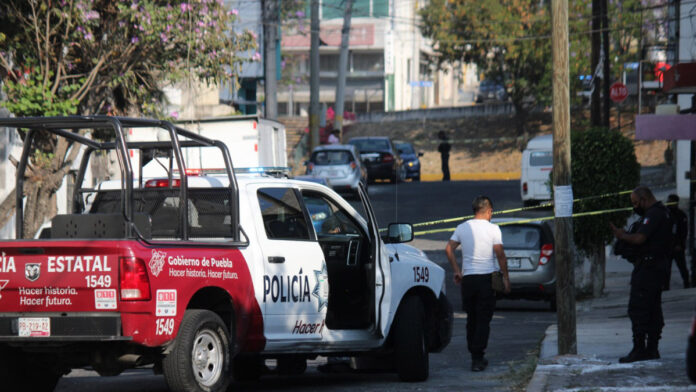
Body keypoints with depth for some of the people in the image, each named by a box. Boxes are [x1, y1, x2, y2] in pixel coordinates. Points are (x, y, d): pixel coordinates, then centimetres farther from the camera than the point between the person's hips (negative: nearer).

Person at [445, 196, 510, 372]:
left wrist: (457, 271, 9)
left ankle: (475, 355, 18)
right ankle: (477, 358, -8)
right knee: (483, 319, -1)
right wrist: (505, 277, -1)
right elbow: (500, 254, -9)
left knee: (471, 318, 14)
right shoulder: (493, 229, -6)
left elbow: (449, 249, 3)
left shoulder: (462, 228, 6)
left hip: (468, 278, 3)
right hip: (487, 277, -3)